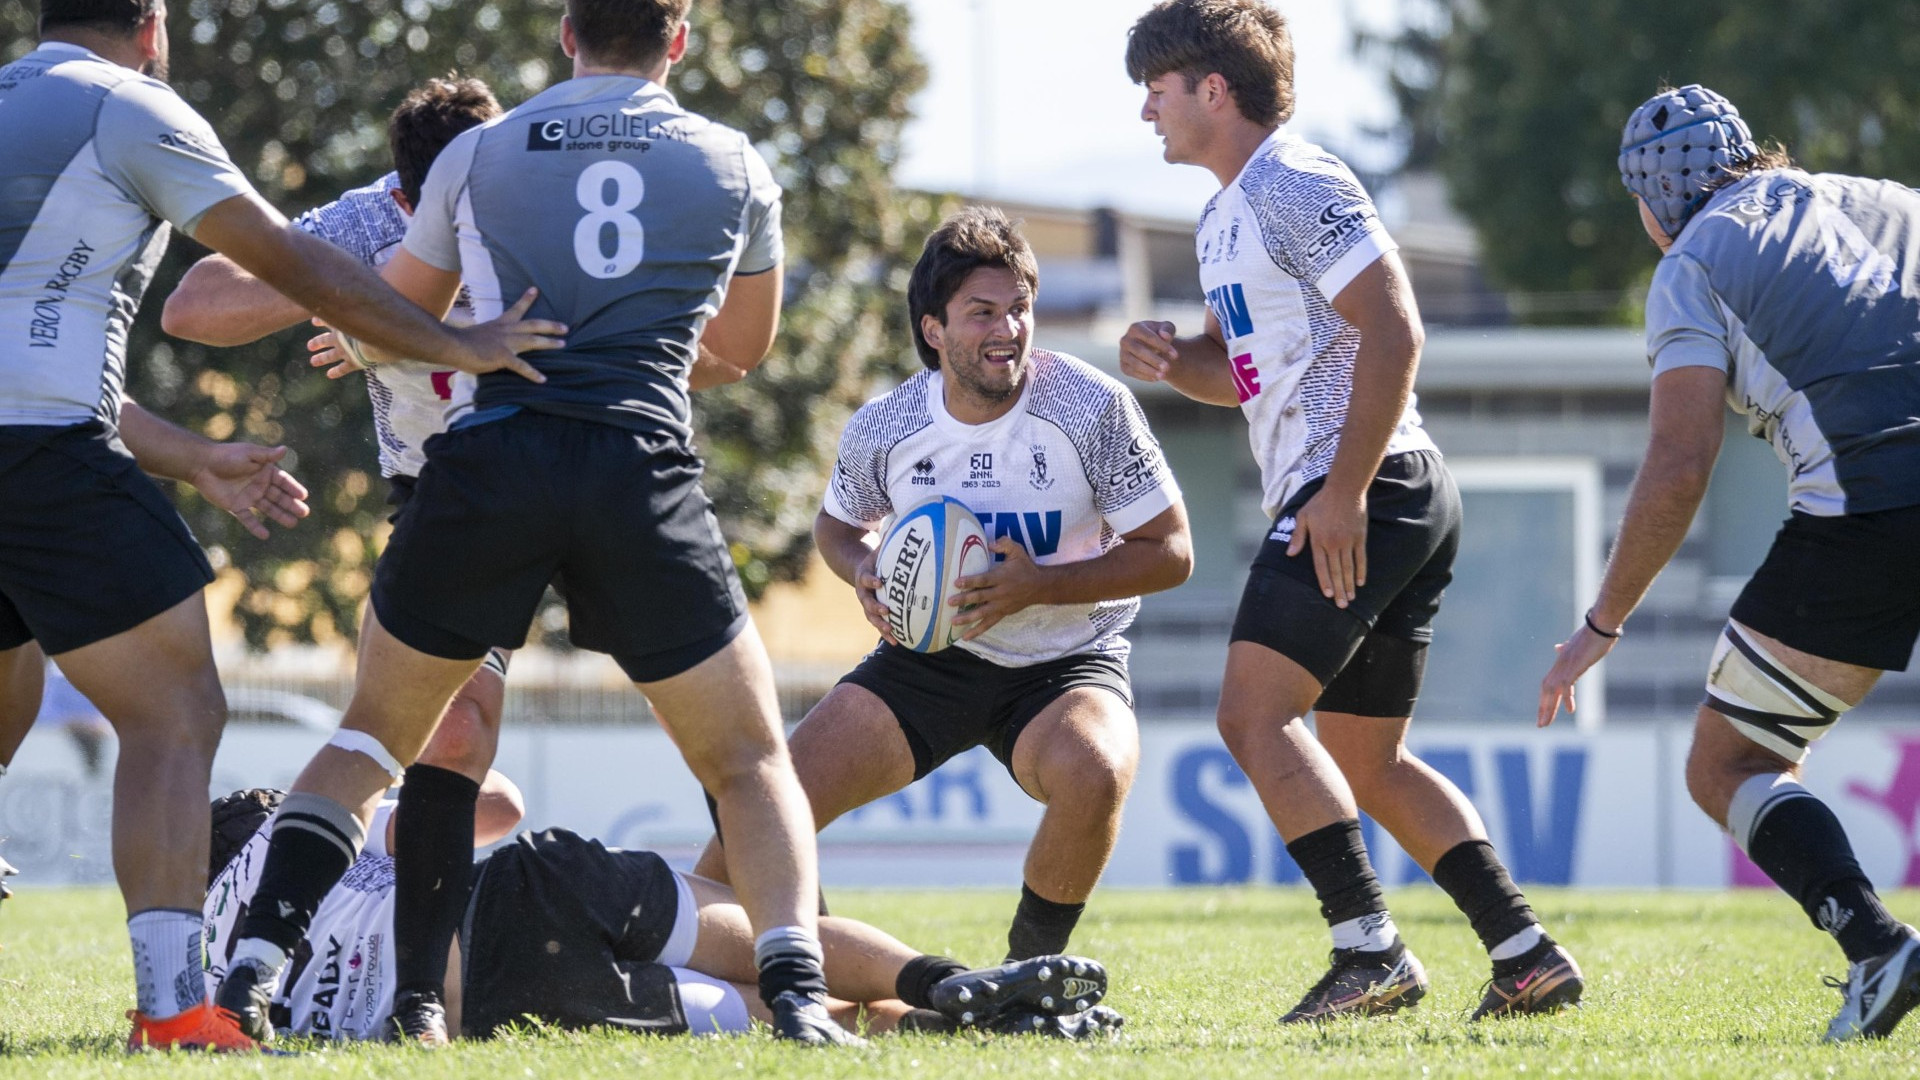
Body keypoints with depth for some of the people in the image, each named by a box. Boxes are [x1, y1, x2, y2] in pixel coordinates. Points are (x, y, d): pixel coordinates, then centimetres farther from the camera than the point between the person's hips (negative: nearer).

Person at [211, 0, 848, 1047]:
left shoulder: (477, 154, 15)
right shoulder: (733, 164, 15)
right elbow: (743, 343, 31)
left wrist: (353, 337, 52)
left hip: (488, 456, 1)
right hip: (642, 469, -1)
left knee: (372, 733, 18)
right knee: (749, 760, 11)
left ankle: (251, 970, 3)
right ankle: (795, 990, -11)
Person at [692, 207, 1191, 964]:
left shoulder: (1092, 409, -18)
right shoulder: (883, 428, -9)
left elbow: (1170, 552, -13)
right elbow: (839, 524, 13)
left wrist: (1041, 586, -26)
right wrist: (864, 572, -12)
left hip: (1066, 662, -2)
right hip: (930, 655, 3)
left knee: (1092, 770, -37)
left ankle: (1030, 970, -12)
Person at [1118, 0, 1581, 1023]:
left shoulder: (1296, 187, -11)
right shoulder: (1225, 218, 21)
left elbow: (1393, 331, -19)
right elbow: (1238, 370, 30)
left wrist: (1346, 491, -24)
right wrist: (1168, 357, 6)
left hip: (1366, 490, -11)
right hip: (1392, 507, 11)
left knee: (1256, 713, -17)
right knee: (1368, 763, 12)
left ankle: (1370, 950, -25)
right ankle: (1527, 956, 7)